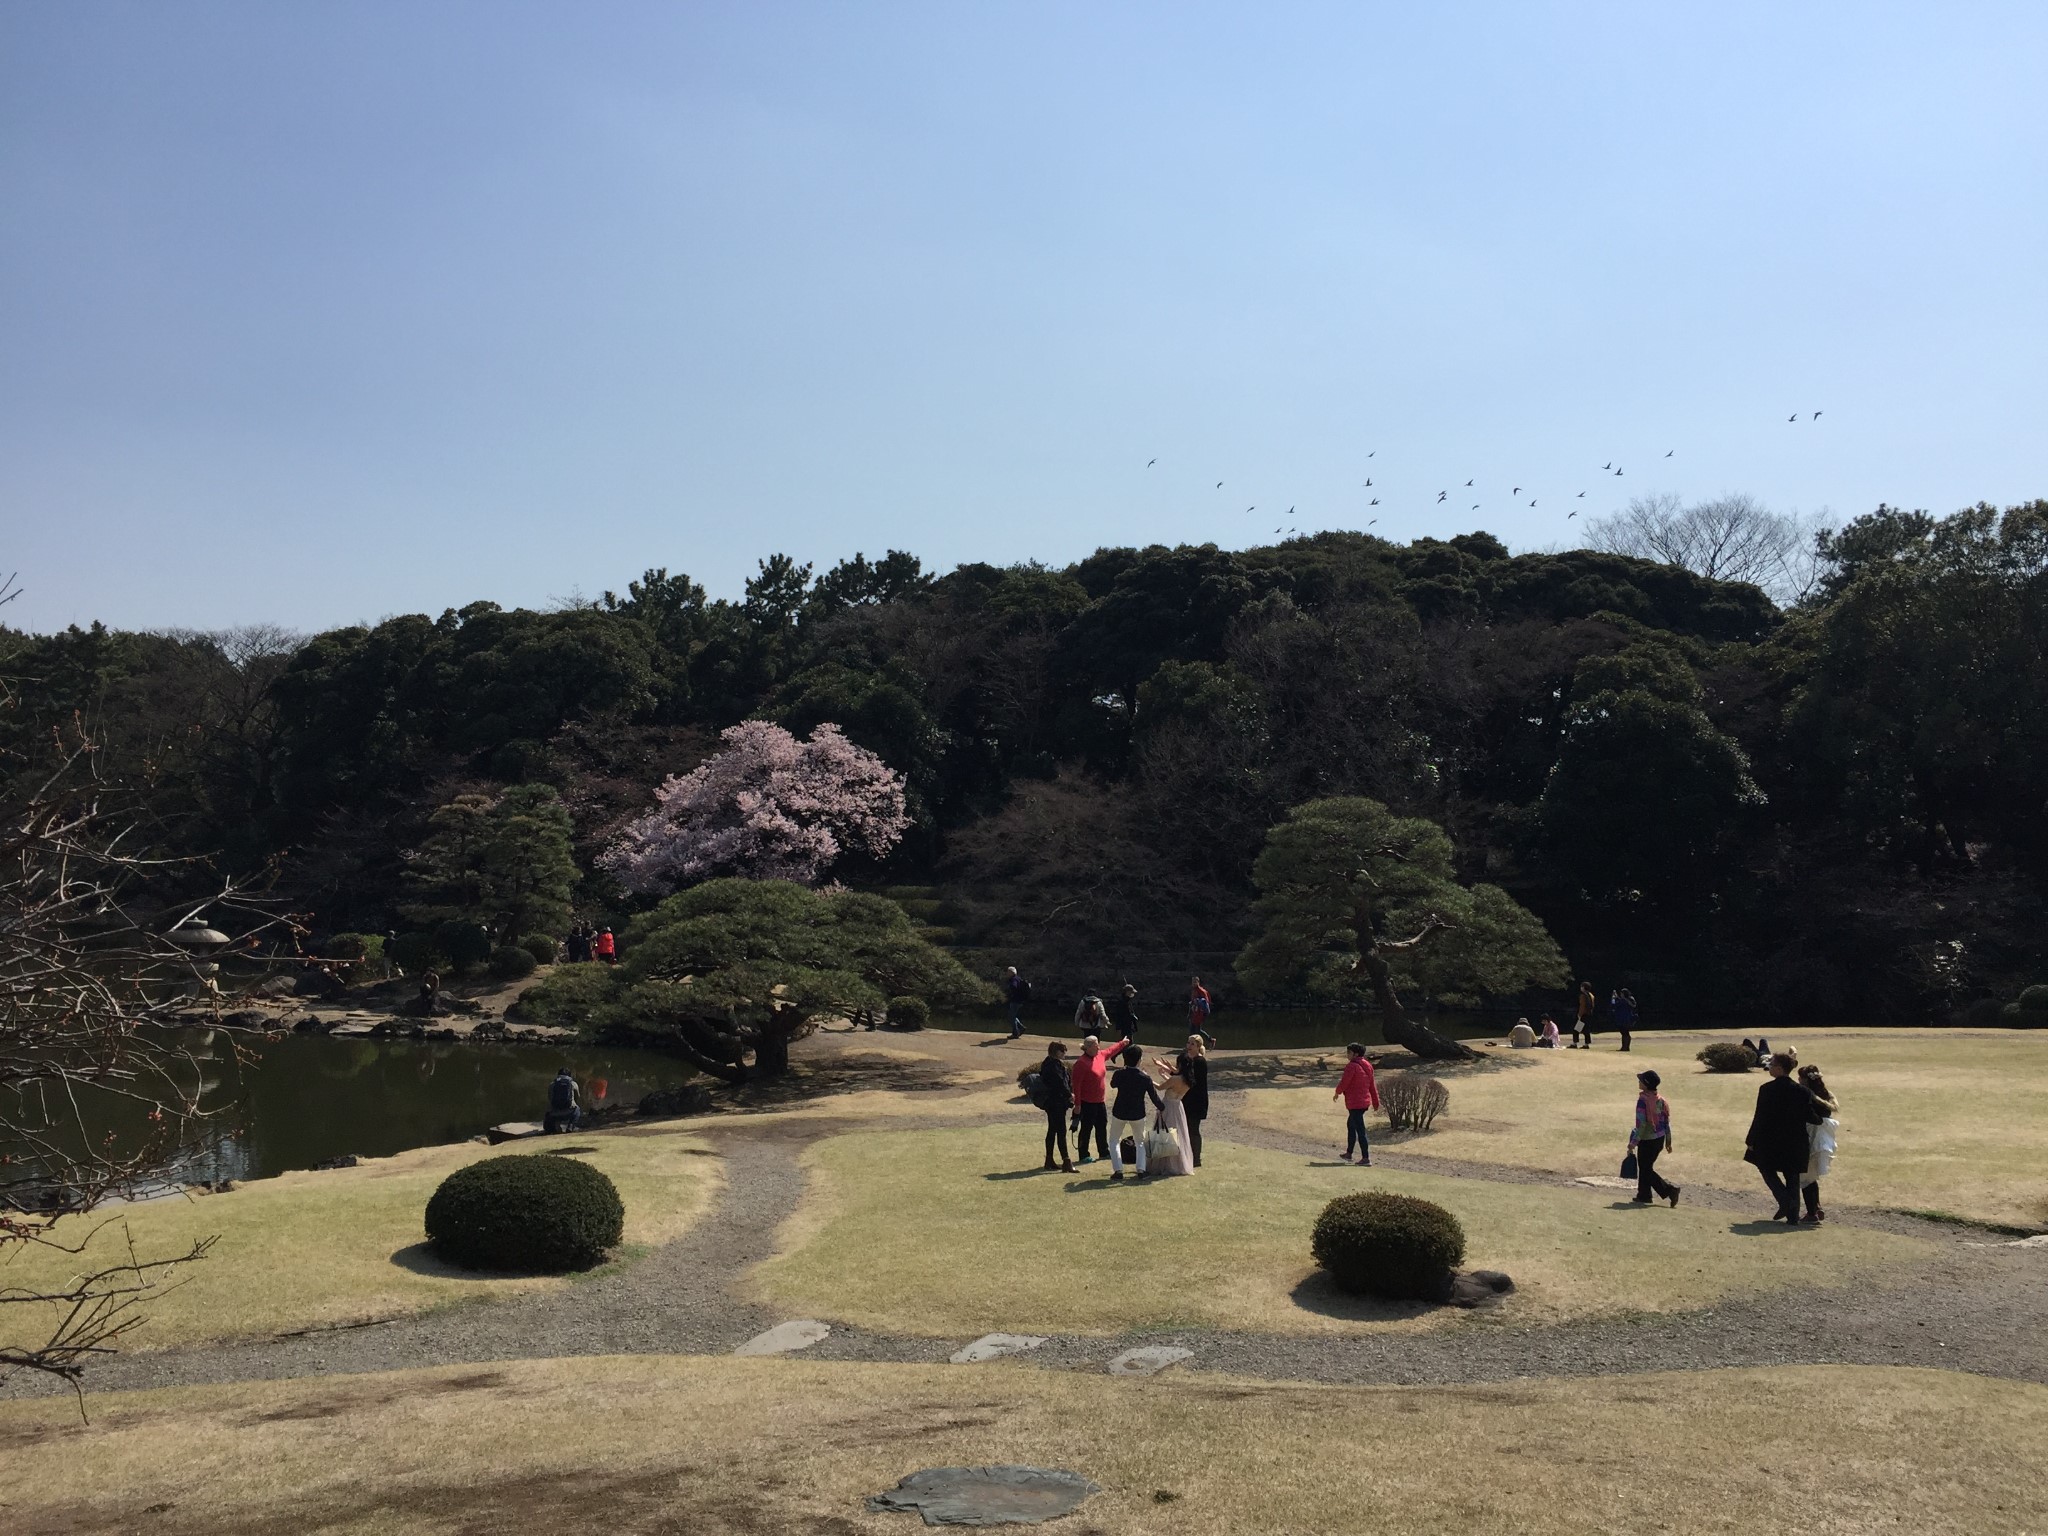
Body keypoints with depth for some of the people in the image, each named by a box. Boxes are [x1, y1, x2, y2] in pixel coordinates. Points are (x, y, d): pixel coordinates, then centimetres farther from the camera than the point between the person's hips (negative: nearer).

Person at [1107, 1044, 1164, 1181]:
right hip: (1138, 1114, 1)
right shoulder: (1145, 1077, -14)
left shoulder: (1119, 1073, -14)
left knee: (1114, 1141, 15)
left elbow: (1113, 1085, 8)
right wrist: (1162, 1107, 13)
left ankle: (1118, 1170, 2)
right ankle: (1141, 1169, 8)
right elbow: (1154, 1097, -6)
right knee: (1140, 1141, 20)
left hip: (1120, 1112, 0)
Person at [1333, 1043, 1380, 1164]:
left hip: (1354, 1103, -9)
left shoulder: (1352, 1066, -18)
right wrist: (1376, 1102, 19)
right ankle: (1348, 1154, 33)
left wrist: (1337, 1093, 4)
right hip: (1365, 1102, 9)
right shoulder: (1367, 1066, 8)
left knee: (1360, 1130, -6)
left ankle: (1366, 1159, -6)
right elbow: (1372, 1086, 14)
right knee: (1350, 1125, 24)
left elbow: (1344, 1082, -16)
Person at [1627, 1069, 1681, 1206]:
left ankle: (1670, 1190, -9)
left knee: (1646, 1169, 2)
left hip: (1647, 1140, -8)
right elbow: (1666, 1121, 9)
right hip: (1660, 1139, 8)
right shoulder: (1660, 1099, 5)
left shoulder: (1643, 1100, -19)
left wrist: (1634, 1142, -17)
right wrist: (1668, 1141, 17)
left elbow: (1641, 1123, -21)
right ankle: (1643, 1195, 25)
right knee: (1645, 1166, 20)